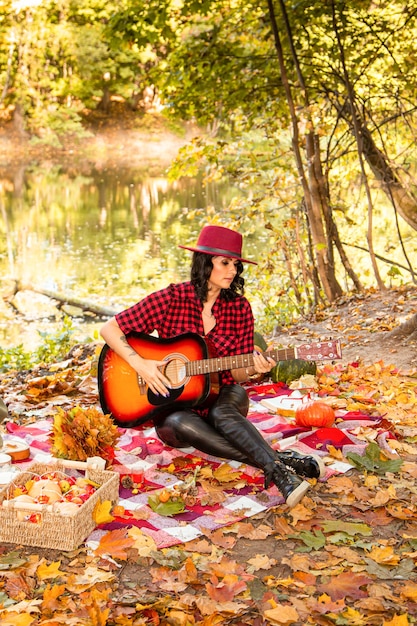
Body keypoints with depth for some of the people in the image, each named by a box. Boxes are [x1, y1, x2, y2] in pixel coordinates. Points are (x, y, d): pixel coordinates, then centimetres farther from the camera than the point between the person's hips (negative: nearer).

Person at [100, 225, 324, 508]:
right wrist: (140, 364, -23)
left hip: (220, 397, 1)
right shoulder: (171, 299, -10)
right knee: (181, 424, -37)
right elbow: (110, 328, -10)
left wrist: (251, 369, -24)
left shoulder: (240, 308, -2)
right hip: (174, 405, -1)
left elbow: (236, 373, 0)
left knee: (222, 412, -36)